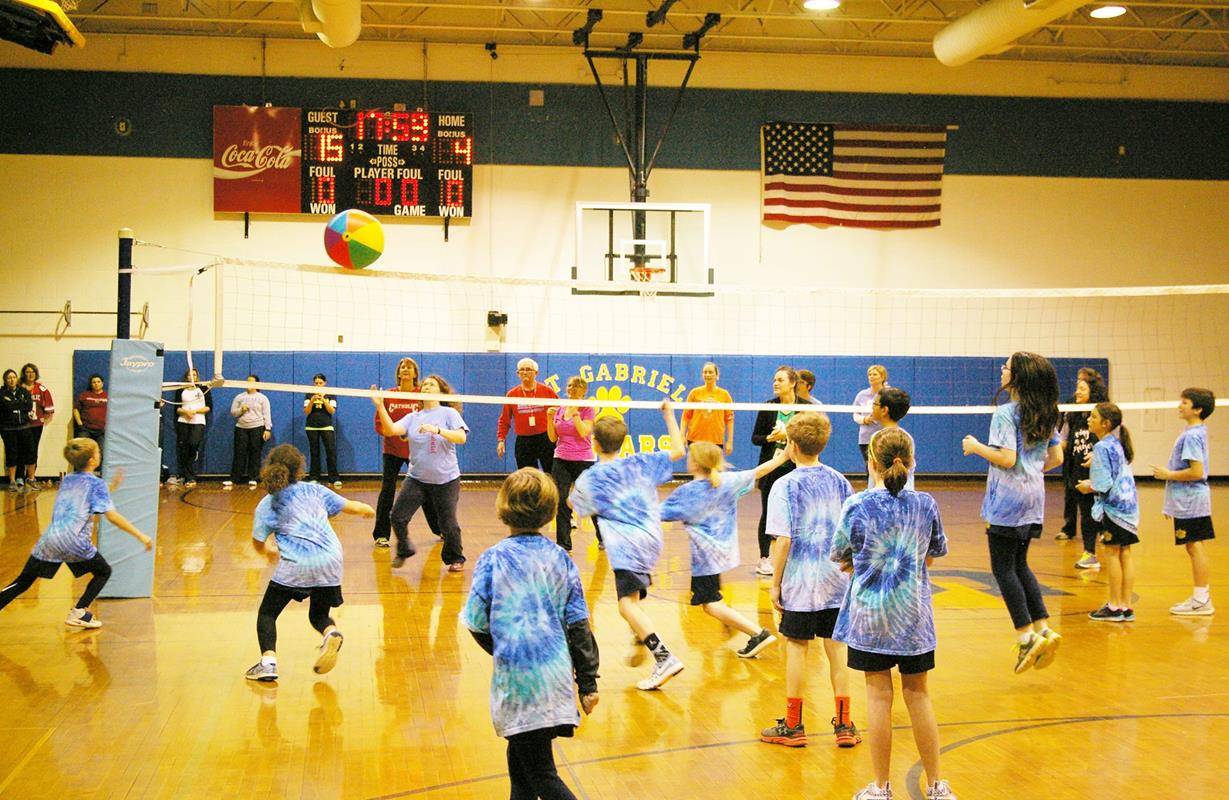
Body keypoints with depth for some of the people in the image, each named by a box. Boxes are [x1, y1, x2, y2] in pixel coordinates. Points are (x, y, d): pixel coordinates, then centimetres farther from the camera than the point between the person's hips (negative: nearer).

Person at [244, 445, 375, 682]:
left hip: (295, 565, -3)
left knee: (267, 613, 13)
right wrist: (367, 509, 42)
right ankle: (331, 634, -11)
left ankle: (268, 661, -9)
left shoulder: (266, 505, 7)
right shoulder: (314, 490, 12)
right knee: (318, 614, 23)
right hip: (330, 563, 3)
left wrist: (269, 551, 35)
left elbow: (259, 544, 11)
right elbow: (350, 506, 19)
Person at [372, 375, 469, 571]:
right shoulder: (413, 417, 9)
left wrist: (437, 430, -29)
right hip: (416, 478, 3)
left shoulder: (449, 413, -2)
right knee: (397, 516, -6)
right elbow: (391, 430, -7)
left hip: (445, 480, -3)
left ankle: (456, 559, 24)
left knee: (448, 523, 1)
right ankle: (404, 551, 19)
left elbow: (461, 437, -17)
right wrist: (380, 406, -18)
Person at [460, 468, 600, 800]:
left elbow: (477, 624, -4)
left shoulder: (493, 559, -7)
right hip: (557, 676, 5)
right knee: (519, 759, 24)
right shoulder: (559, 558, 4)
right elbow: (578, 624, 3)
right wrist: (588, 683, 8)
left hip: (517, 676, -5)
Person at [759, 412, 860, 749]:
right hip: (837, 582, 4)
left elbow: (783, 539, -15)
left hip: (800, 583, -4)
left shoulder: (785, 486, -11)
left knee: (796, 648, 5)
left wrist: (775, 583, -8)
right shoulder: (839, 481, 4)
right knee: (837, 648, 10)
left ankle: (793, 726, 14)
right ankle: (844, 725, 16)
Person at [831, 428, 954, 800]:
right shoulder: (925, 504, -4)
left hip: (869, 613, -2)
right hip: (915, 615, 2)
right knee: (917, 694, 12)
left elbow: (840, 558, 0)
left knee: (879, 695, 5)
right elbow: (934, 555, 9)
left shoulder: (857, 505, -11)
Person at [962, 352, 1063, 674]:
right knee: (1019, 565, 18)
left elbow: (1006, 458, -22)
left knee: (1003, 567, 1)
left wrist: (975, 447, -9)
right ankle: (1043, 629, 11)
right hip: (1034, 497, 8)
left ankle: (1026, 635, -1)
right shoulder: (1046, 414, 9)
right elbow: (1056, 458, 12)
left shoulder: (1005, 413, -15)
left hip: (1008, 498, -8)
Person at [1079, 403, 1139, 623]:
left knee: (1111, 553, -1)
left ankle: (1114, 607, 4)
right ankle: (1126, 607, 12)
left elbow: (1104, 484, -17)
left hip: (1113, 507, -9)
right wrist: (1093, 483, 16)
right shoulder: (1117, 444, 13)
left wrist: (1089, 487, 0)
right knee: (1124, 554, 9)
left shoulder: (1102, 447, -14)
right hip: (1128, 505, 9)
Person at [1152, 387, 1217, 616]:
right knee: (1195, 549, 14)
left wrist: (1169, 474, -14)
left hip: (1190, 502, -10)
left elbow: (1197, 472, -24)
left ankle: (1201, 601, -1)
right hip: (1190, 501, 10)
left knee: (1196, 548, -5)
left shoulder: (1192, 436, -18)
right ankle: (1200, 598, 21)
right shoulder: (1194, 432, 13)